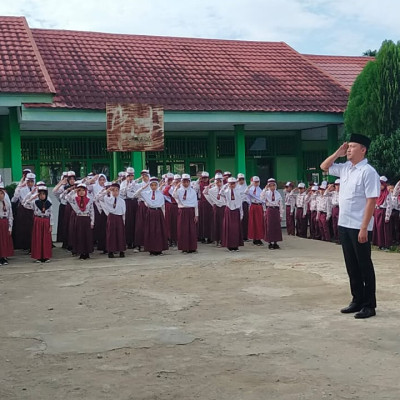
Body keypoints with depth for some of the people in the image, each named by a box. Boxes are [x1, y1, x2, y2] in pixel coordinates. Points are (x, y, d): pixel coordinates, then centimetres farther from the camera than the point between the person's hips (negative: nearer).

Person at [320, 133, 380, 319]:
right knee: (351, 265, 14)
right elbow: (324, 167, 24)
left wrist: (364, 228, -20)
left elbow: (371, 201, -17)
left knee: (364, 266, 2)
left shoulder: (368, 172, -13)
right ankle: (357, 300, 25)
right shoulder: (345, 168, 9)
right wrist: (337, 153, 8)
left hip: (359, 227, -7)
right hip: (344, 225, 7)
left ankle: (369, 305, 12)